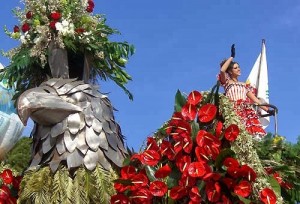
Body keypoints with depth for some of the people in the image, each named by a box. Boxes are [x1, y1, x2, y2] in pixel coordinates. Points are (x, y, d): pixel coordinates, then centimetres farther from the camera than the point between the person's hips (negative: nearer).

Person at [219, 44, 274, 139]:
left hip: (246, 110, 4)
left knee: (255, 131, -21)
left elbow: (255, 99, 25)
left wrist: (267, 109, 15)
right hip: (234, 110, -4)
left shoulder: (244, 85, 28)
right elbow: (222, 70, -6)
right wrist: (232, 57, 5)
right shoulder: (227, 82, 14)